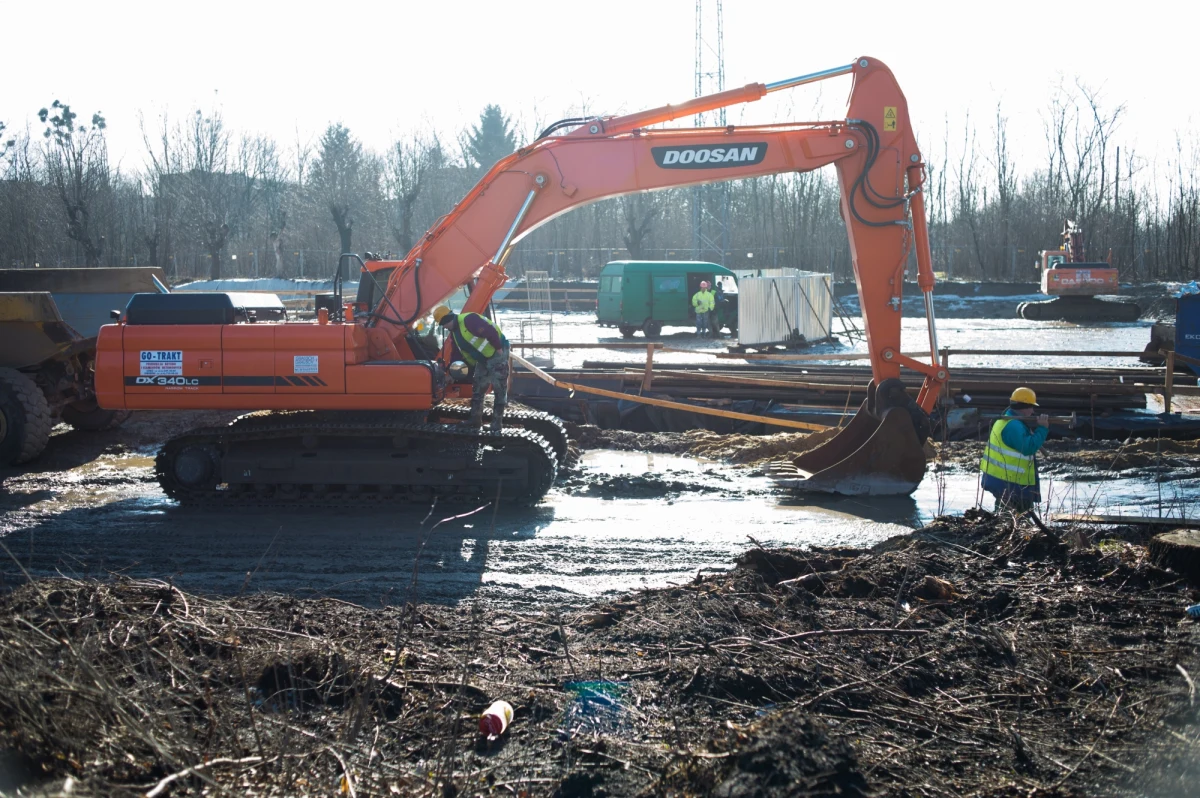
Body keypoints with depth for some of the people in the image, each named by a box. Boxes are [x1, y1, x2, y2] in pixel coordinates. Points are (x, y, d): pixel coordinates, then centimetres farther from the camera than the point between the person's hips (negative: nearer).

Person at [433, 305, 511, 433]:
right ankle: (475, 419, 23)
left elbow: (491, 331, -29)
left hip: (497, 354, -10)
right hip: (483, 359, 10)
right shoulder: (454, 333, 10)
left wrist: (498, 349, -21)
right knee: (477, 388, 13)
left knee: (499, 389, -7)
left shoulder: (468, 320, -24)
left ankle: (497, 424, -6)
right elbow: (456, 353, 18)